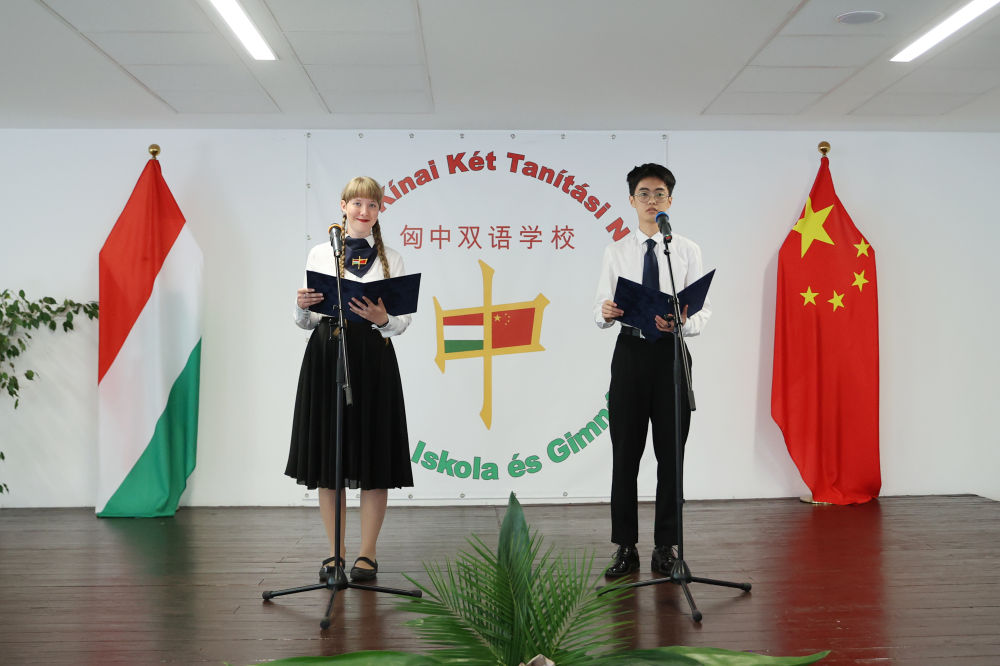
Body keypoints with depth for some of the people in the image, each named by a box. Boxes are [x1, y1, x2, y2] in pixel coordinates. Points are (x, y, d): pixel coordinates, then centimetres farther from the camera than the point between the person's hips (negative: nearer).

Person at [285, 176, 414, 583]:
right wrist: (302, 306, -12)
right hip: (326, 355, 1)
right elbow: (305, 322, 10)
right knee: (327, 456, 4)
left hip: (373, 358, 0)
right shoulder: (319, 254, 10)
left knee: (374, 458, 0)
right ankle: (334, 553, 16)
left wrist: (382, 318, -18)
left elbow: (403, 322, 3)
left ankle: (367, 554, 11)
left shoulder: (391, 259, 9)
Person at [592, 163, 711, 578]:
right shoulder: (616, 252, 5)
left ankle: (665, 546, 19)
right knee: (625, 454, 5)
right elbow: (600, 311, 2)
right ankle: (626, 547, 15)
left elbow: (703, 312, -2)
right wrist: (605, 313, -22)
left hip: (671, 351, 0)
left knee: (671, 454, 6)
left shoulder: (688, 251, 2)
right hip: (630, 351, 1)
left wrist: (683, 322, -24)